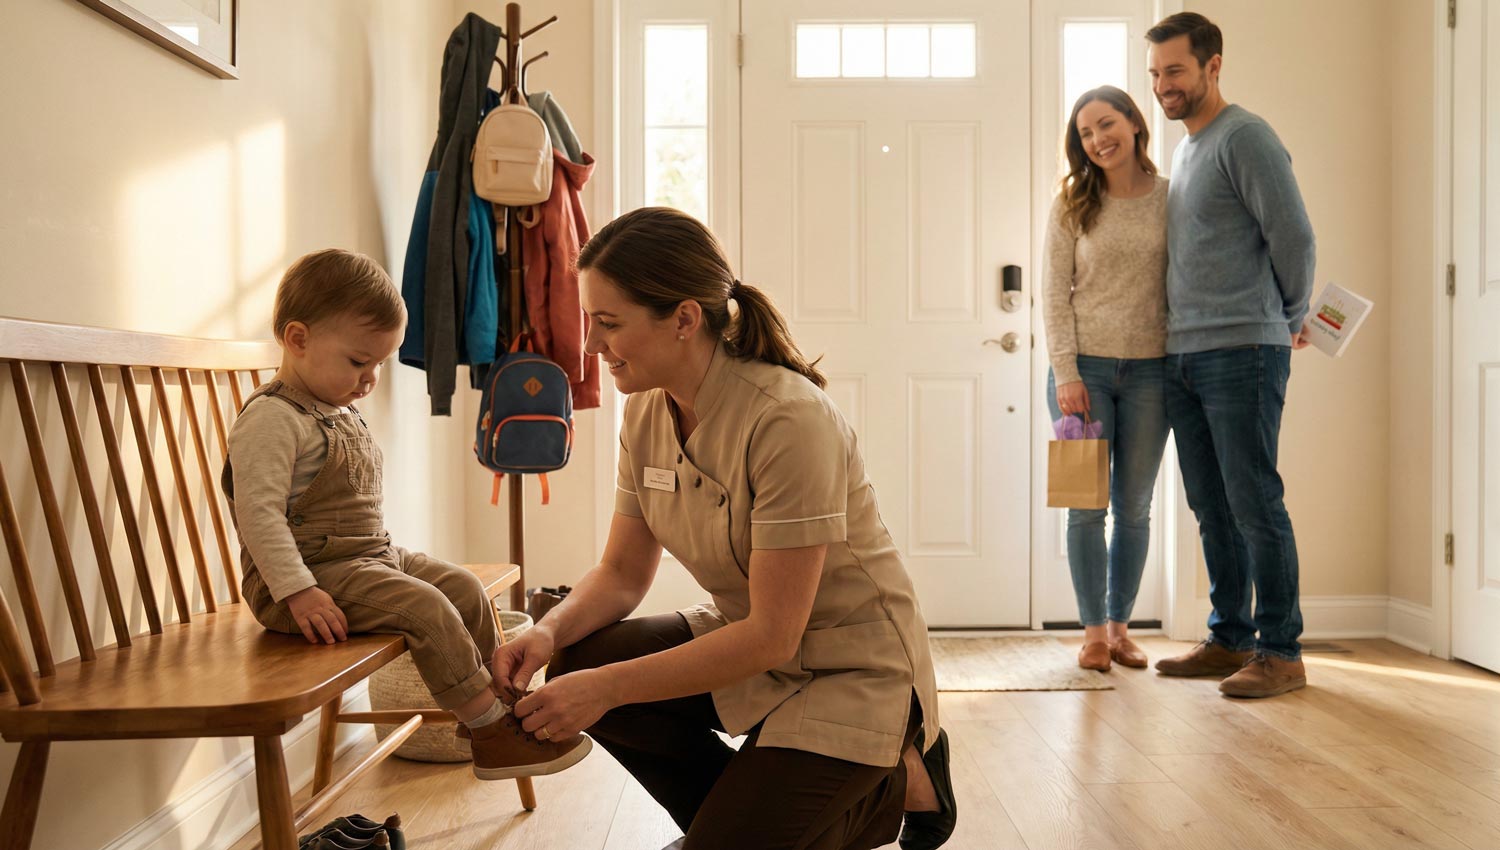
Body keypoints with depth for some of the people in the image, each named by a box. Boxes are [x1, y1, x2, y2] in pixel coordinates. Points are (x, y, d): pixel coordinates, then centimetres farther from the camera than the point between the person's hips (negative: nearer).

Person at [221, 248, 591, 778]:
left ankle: (499, 702, 9)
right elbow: (258, 513, -24)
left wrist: (384, 551, 20)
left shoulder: (344, 412, 16)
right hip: (314, 571, -10)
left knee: (464, 589, 2)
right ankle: (494, 738, -19)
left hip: (370, 556, 10)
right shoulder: (273, 418, -16)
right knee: (425, 609, -24)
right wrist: (297, 592, -29)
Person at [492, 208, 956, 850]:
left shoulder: (789, 420, -29)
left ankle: (898, 786, 9)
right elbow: (622, 573, 2)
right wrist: (550, 631, -18)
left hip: (852, 667, -7)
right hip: (745, 640, 7)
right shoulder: (645, 413, -5)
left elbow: (773, 634, -28)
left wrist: (608, 688, -28)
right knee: (578, 665, -13)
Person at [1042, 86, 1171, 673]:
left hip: (1149, 369, 1)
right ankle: (1093, 630, 10)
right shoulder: (1072, 205, 2)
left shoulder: (1171, 199, 4)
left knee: (1134, 506, 8)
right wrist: (1066, 373, -9)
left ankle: (1120, 624, 21)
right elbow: (1055, 295, -1)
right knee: (1087, 504, 0)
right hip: (1085, 366, -1)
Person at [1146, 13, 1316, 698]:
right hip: (1182, 357, 8)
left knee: (1255, 505, -5)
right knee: (1212, 509, 11)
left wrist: (1291, 319, 4)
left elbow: (1293, 236, -9)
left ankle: (1281, 652, 4)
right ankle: (1229, 640, 20)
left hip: (1241, 353, -8)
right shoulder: (1181, 153, 19)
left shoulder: (1245, 137, -6)